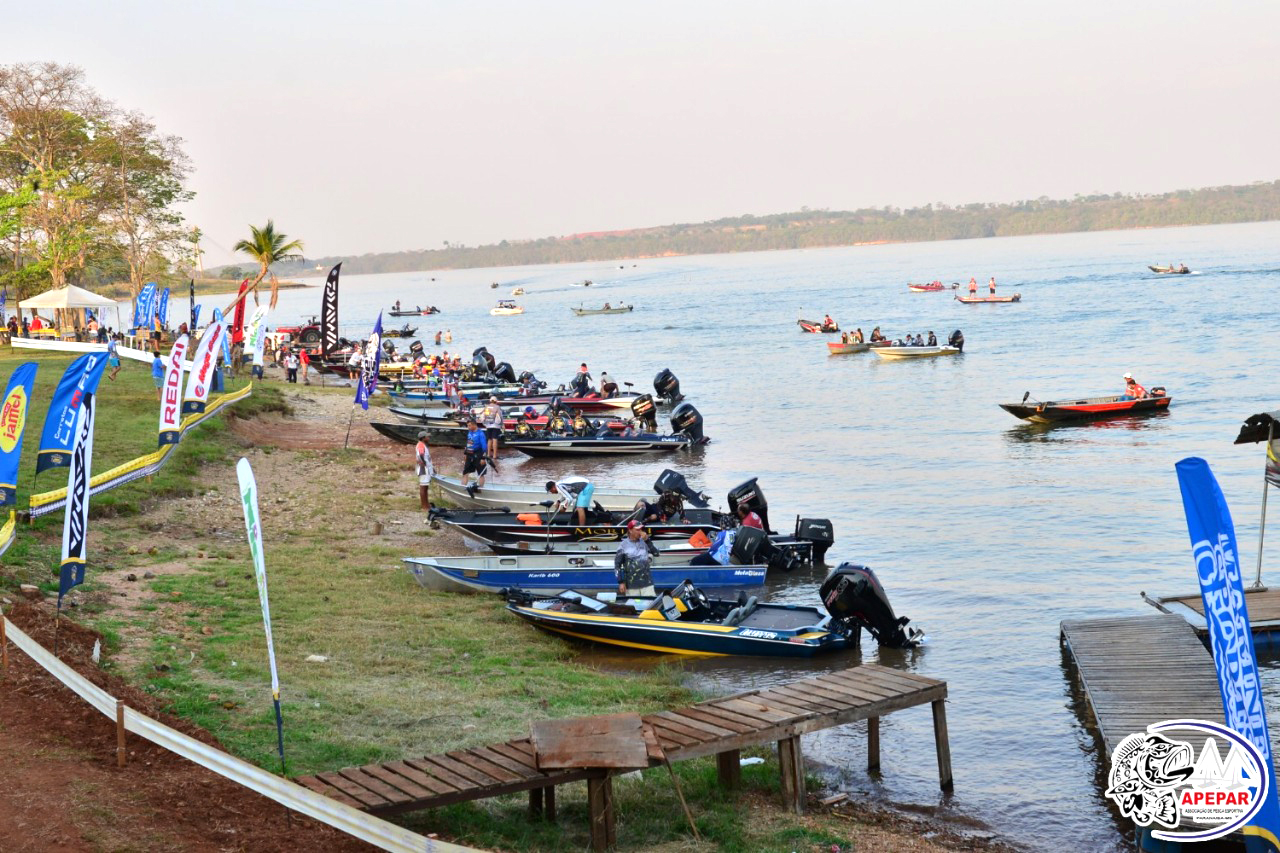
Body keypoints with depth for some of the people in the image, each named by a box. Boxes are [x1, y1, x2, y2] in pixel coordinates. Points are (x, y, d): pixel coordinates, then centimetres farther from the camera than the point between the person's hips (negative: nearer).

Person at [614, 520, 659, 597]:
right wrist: (621, 582, -5)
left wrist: (647, 540, -12)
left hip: (647, 583, 2)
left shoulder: (644, 542, 6)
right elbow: (617, 565, -1)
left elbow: (656, 553, -5)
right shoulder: (624, 545, -2)